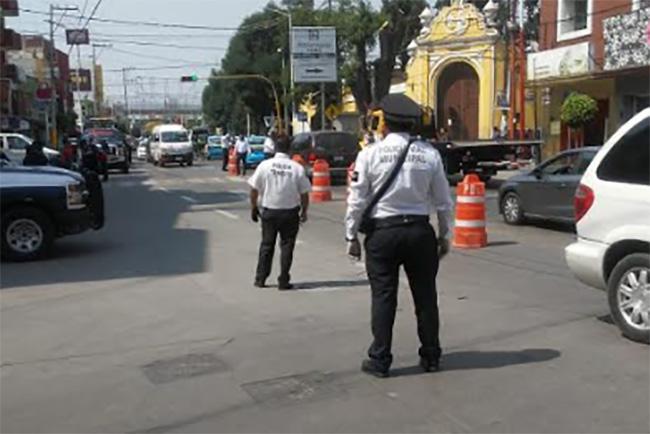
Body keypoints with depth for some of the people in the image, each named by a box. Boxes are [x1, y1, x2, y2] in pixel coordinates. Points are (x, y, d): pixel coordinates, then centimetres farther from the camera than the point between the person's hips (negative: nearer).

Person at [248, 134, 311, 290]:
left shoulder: (264, 165, -7)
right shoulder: (297, 168, -9)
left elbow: (254, 190, -2)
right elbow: (304, 194, -4)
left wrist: (254, 208, 12)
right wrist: (304, 211, 10)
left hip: (269, 211, 1)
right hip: (290, 213, -1)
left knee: (266, 245, 15)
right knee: (287, 246, 8)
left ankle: (260, 279, 20)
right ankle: (283, 281, 9)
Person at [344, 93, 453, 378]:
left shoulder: (371, 154, -6)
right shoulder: (429, 154, 0)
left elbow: (357, 200, -6)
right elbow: (443, 200, 4)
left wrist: (352, 236, 3)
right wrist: (444, 234, 15)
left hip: (382, 232, -2)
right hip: (420, 231, 2)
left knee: (383, 297, 5)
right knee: (425, 295, 12)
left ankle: (380, 360, 11)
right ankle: (430, 357, 23)